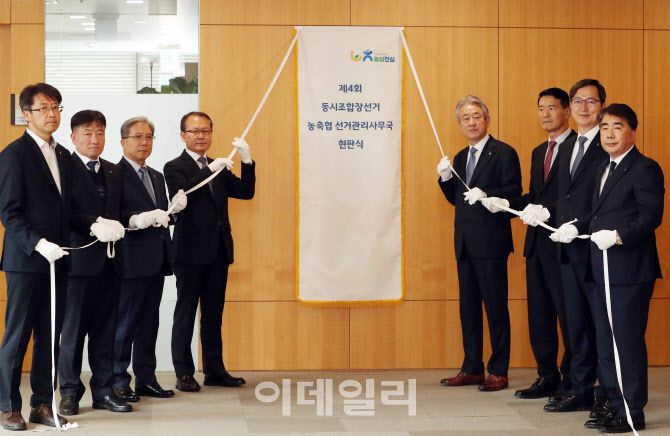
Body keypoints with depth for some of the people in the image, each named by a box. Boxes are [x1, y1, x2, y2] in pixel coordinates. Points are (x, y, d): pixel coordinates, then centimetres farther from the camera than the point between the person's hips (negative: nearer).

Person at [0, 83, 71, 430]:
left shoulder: (64, 156, 15)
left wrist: (66, 247, 4)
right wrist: (38, 244, -20)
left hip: (57, 258, 6)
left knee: (50, 336, 7)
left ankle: (42, 404, 15)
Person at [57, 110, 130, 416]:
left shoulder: (113, 172, 17)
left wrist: (116, 225, -3)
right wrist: (95, 225, -22)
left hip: (109, 261, 6)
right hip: (78, 260, -6)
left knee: (105, 330, 9)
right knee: (73, 329, 1)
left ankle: (103, 390, 16)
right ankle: (70, 393, 9)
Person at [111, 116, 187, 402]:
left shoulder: (157, 177, 20)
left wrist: (174, 208, 1)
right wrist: (137, 219, -30)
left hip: (156, 260, 8)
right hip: (131, 259, -8)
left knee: (149, 322, 11)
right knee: (125, 323, -2)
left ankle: (146, 379, 18)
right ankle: (118, 382, 4)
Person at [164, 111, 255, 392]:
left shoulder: (218, 167, 15)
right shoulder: (175, 168, -3)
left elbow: (245, 192, 5)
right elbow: (183, 193, -22)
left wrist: (247, 161, -9)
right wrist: (210, 170, -27)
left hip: (218, 251, 6)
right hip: (191, 251, -6)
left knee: (213, 313, 11)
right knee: (185, 313, 1)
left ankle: (214, 370, 17)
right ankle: (184, 373, 5)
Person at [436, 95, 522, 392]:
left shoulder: (503, 153, -5)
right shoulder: (461, 158, 18)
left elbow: (514, 193, -11)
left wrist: (486, 195, -25)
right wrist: (446, 178, 1)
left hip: (490, 242, -7)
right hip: (465, 243, 8)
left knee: (495, 306, -3)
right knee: (468, 306, 11)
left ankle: (498, 372, 3)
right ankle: (472, 368, 19)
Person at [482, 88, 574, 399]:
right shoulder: (539, 152, 20)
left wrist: (547, 211, -24)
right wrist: (506, 204, 3)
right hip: (537, 243, 9)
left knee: (568, 313, -1)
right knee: (538, 313, 11)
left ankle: (574, 381, 8)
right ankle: (547, 377, 20)